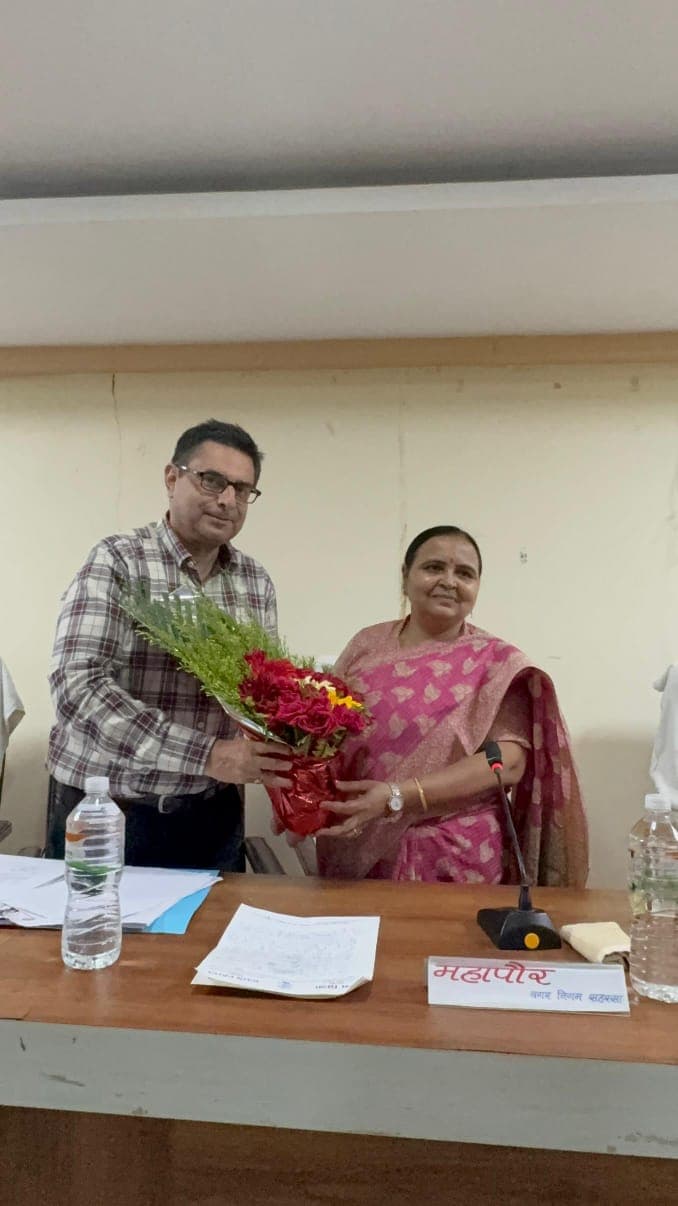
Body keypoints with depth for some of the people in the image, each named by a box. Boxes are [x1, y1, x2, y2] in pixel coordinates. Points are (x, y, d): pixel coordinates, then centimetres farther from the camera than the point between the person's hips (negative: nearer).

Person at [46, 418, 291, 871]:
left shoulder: (256, 581, 3)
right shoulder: (117, 561, -13)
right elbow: (77, 685, -23)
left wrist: (282, 761, -12)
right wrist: (205, 754, -28)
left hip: (212, 815, 4)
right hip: (104, 808, -4)